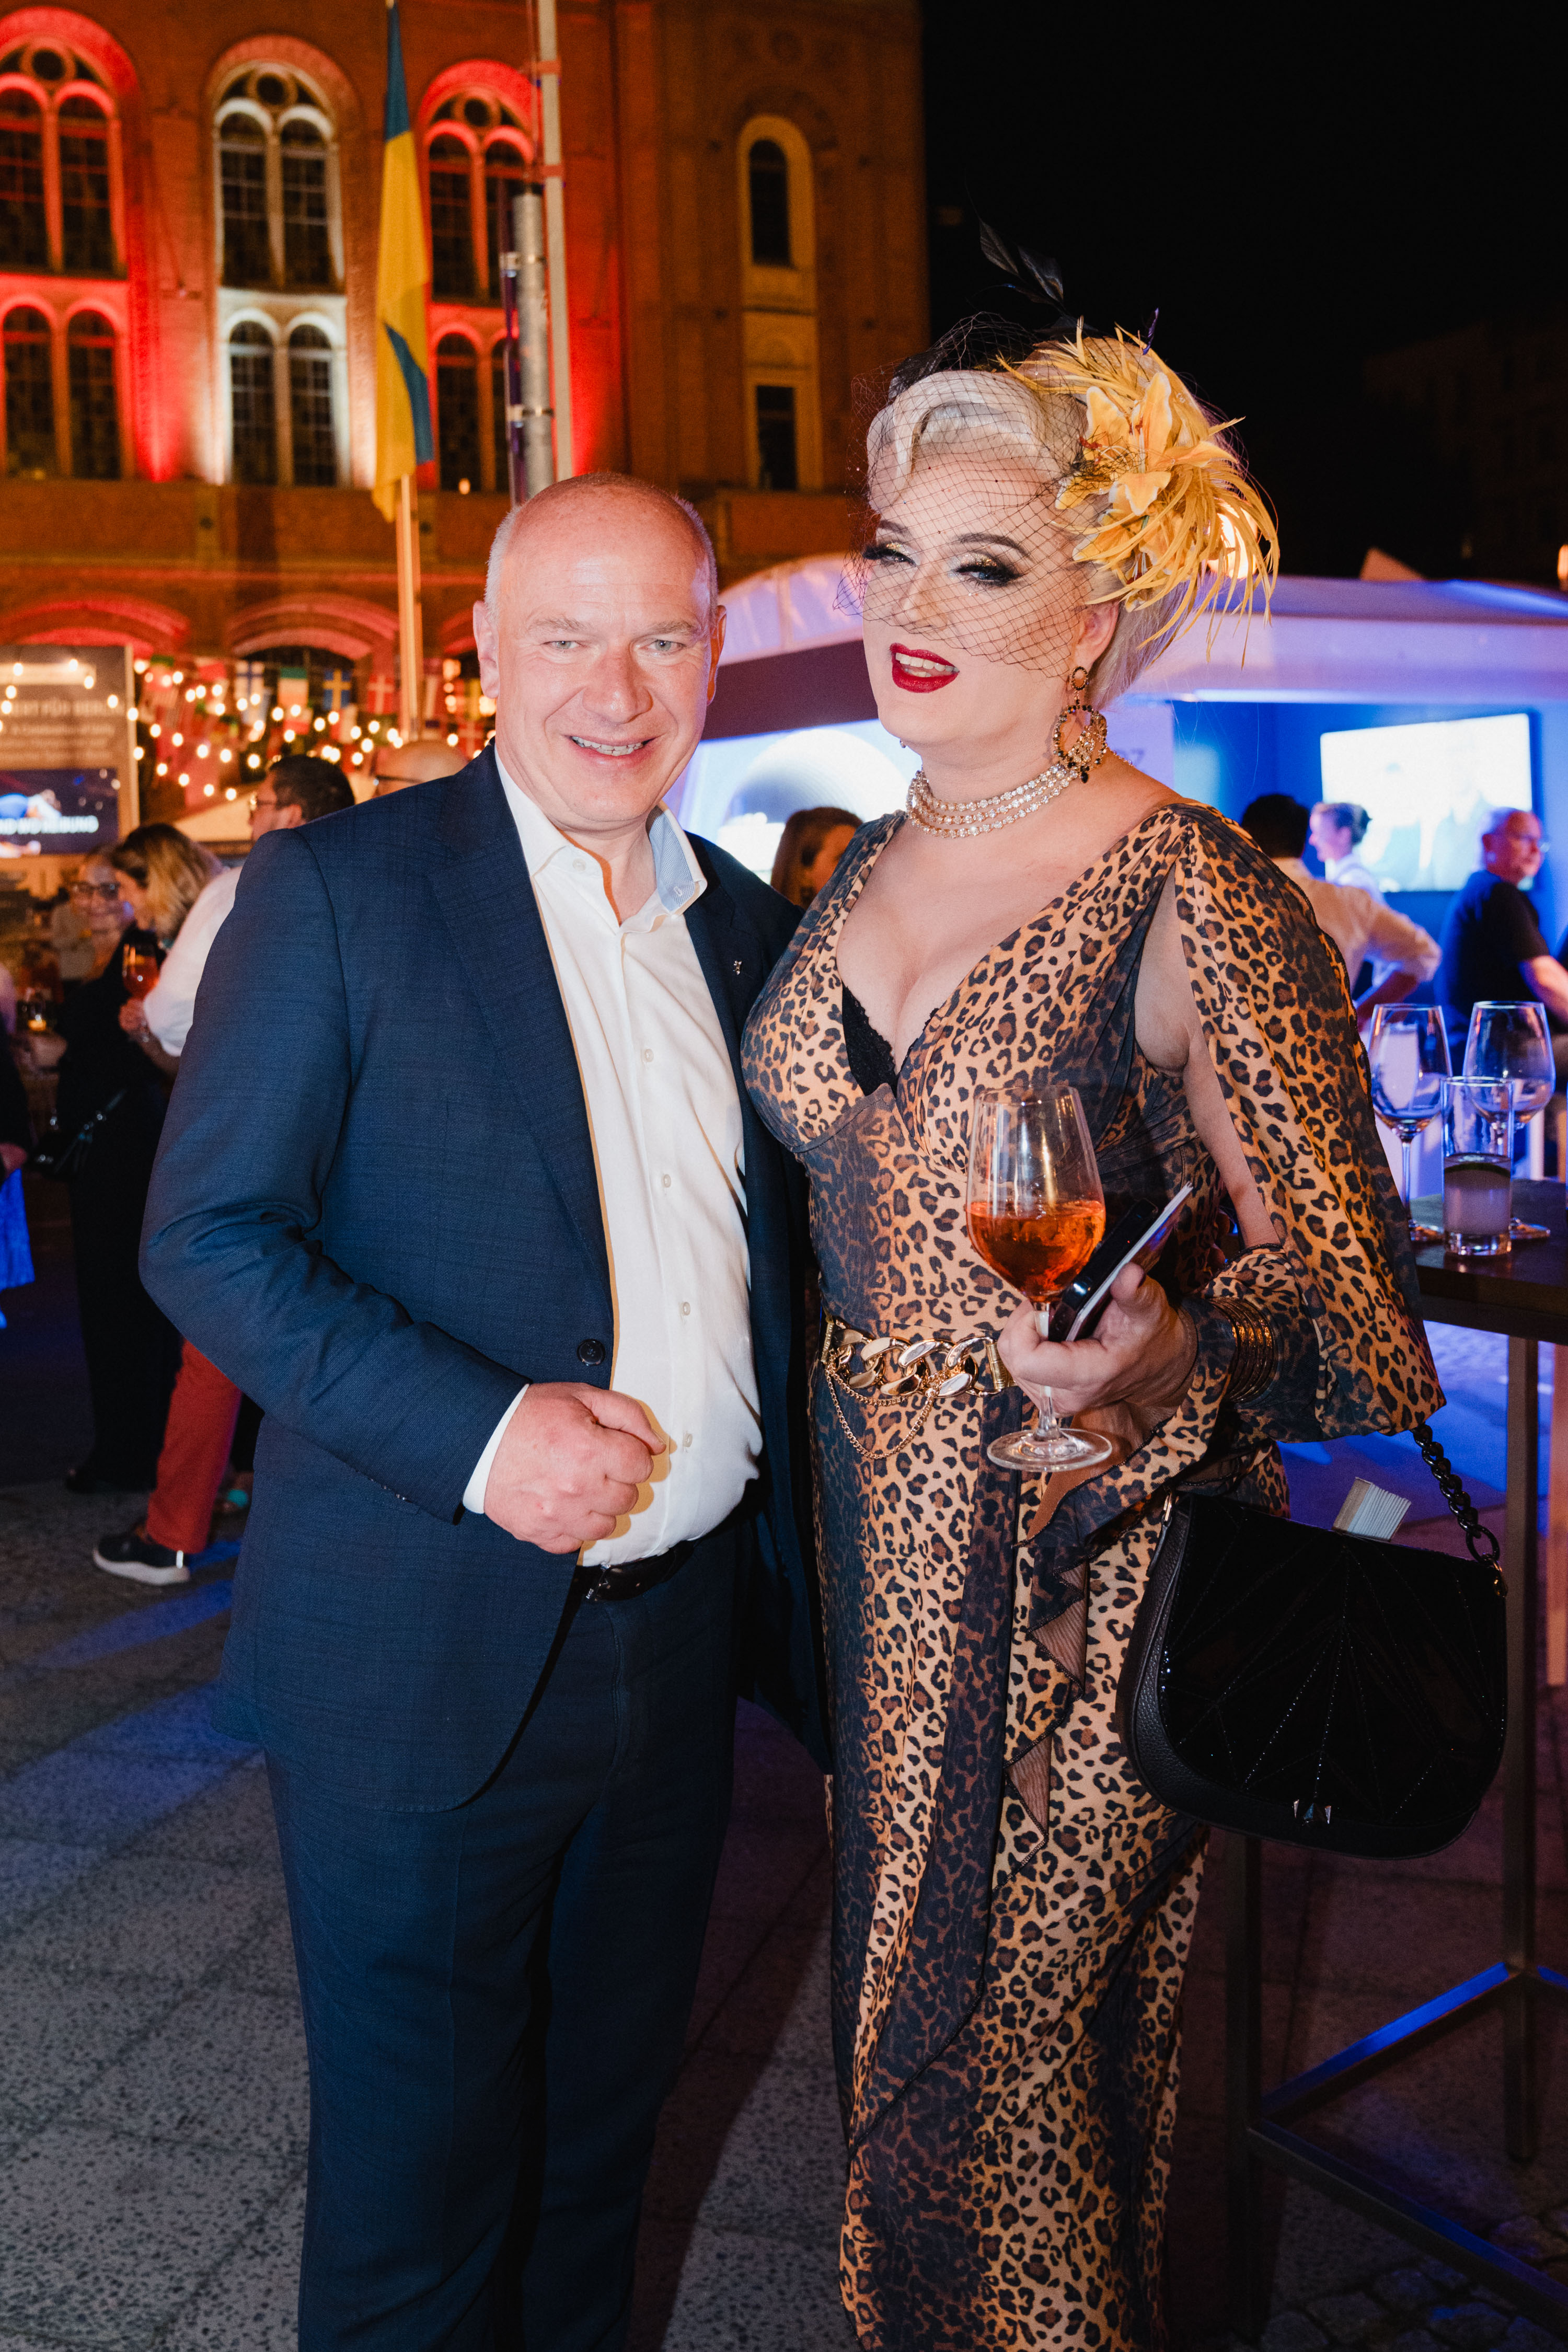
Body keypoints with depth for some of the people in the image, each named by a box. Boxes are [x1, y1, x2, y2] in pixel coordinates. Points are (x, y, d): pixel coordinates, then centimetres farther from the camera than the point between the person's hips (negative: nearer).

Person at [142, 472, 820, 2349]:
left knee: (604, 2122, 23)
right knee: (418, 2168, 12)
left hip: (682, 1636, 5)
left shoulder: (748, 926, 8)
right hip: (425, 1657, -5)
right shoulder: (337, 891, -9)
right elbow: (206, 1239, -12)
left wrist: (786, 1561, 3)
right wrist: (479, 1434, -24)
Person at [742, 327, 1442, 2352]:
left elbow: (1351, 1299, -15)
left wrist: (1175, 1356, -35)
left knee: (997, 2087, 8)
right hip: (882, 1559, 7)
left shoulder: (1196, 901, -17)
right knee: (901, 2032, 22)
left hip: (1084, 1585, -6)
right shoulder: (866, 870, 4)